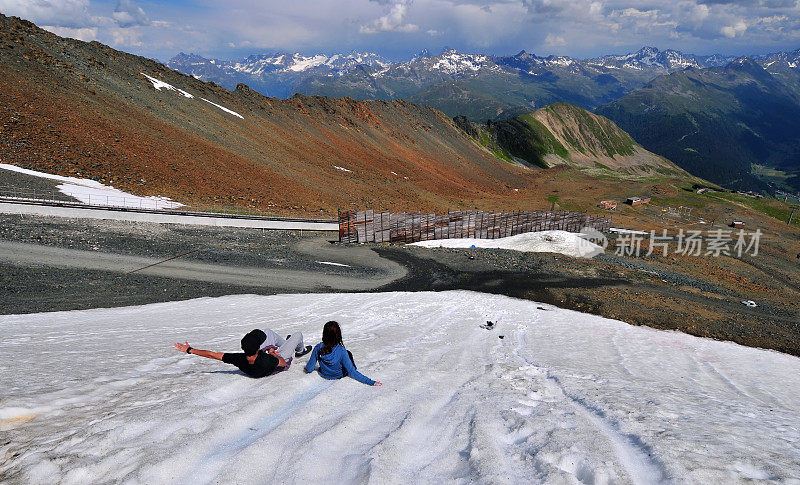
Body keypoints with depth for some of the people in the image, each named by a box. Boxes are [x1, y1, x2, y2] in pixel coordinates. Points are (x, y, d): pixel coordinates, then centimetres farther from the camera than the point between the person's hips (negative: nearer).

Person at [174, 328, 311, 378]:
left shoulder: (239, 360, -40)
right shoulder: (268, 362, -47)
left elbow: (212, 355, -32)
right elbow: (283, 363, -25)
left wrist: (189, 350, -22)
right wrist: (273, 353, -6)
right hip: (279, 359, -4)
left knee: (269, 332, 17)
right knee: (298, 335, 10)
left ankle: (285, 343, 50)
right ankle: (300, 350, 48)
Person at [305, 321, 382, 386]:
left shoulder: (318, 348, -27)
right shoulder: (341, 351, -33)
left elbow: (309, 368, -13)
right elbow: (351, 372, -28)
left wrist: (307, 369, 11)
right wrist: (370, 382, -25)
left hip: (324, 374, 2)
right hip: (339, 376, -2)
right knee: (348, 353, 23)